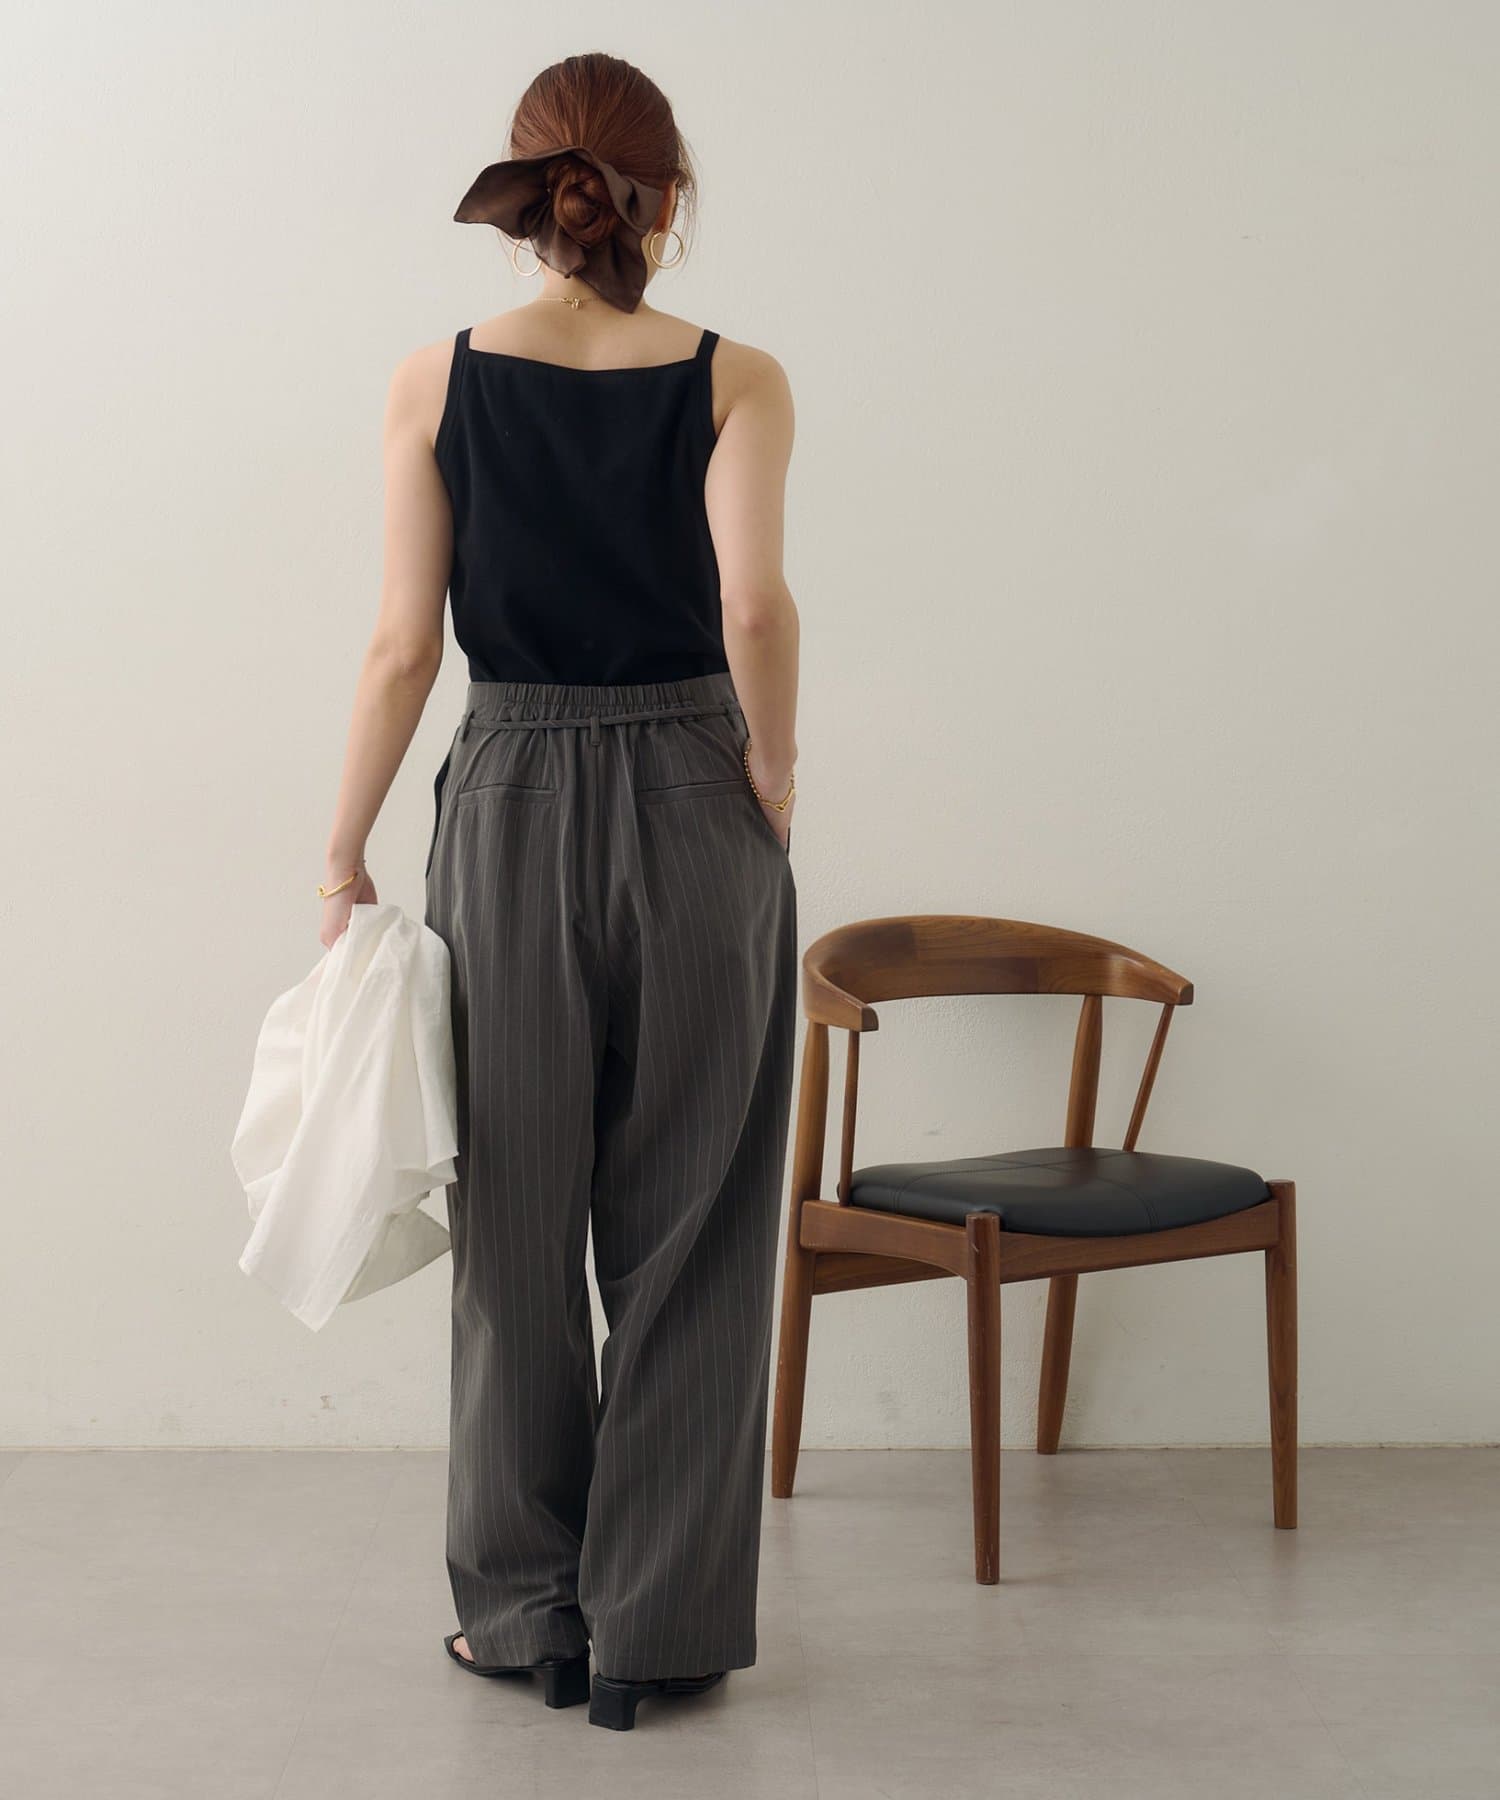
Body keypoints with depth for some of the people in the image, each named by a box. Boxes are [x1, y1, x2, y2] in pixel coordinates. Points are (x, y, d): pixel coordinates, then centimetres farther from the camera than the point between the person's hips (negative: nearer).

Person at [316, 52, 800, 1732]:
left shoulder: (437, 382, -1)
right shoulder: (736, 380, -3)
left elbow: (404, 645, -4)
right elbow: (754, 605, -18)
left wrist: (345, 848, 4)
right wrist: (771, 777, -3)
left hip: (510, 809, 1)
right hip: (695, 813, -1)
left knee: (518, 1228, 12)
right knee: (685, 1234, 8)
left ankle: (527, 1611, 22)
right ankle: (661, 1627, 14)